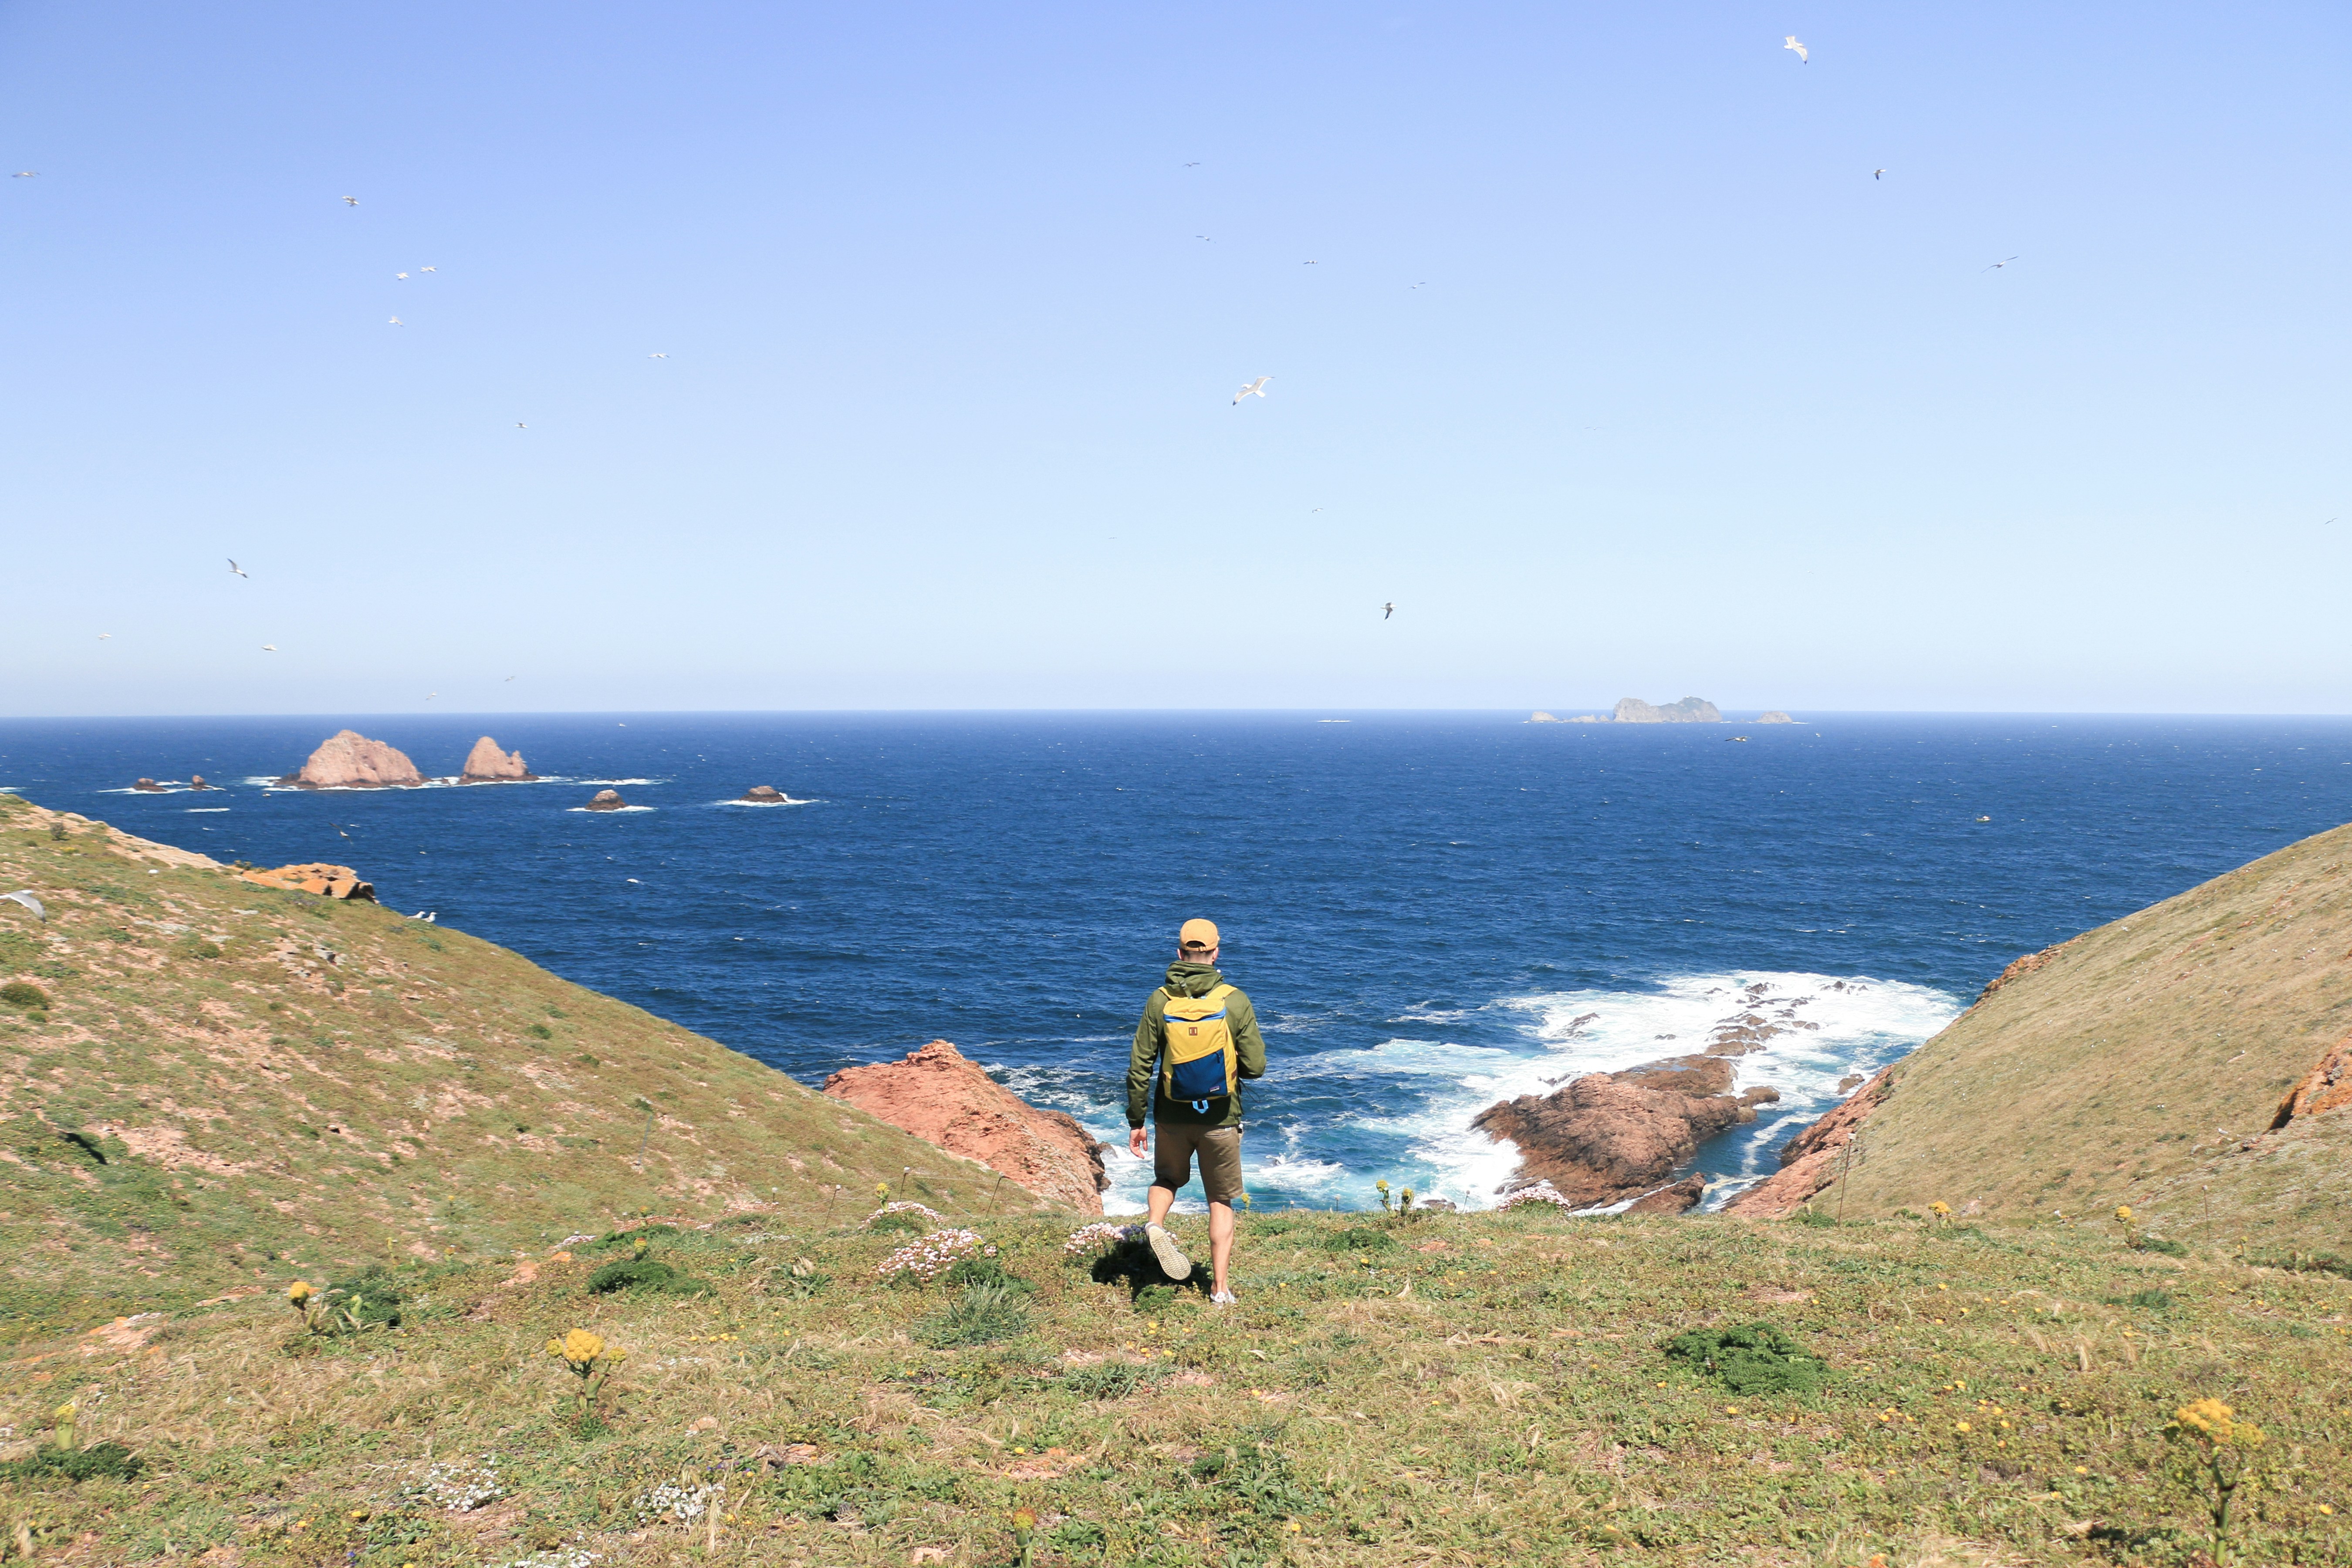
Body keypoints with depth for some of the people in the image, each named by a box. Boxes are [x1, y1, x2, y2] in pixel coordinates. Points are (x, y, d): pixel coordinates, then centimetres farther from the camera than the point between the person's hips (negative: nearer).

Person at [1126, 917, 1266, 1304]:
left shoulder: (1160, 1001, -7)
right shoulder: (1235, 1002, -10)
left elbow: (1140, 1068, -5)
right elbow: (1256, 1066, -8)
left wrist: (1136, 1121, 5)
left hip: (1172, 1117, 1)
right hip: (1222, 1119, -1)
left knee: (1168, 1178, 27)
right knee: (1221, 1202, 13)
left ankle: (1155, 1223, -2)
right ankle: (1221, 1289, 10)